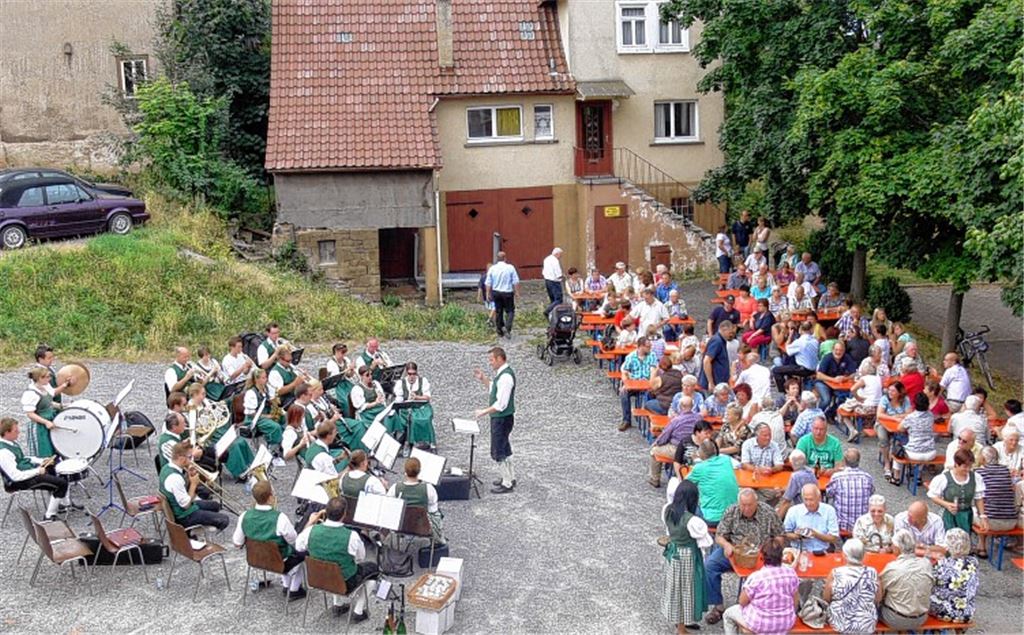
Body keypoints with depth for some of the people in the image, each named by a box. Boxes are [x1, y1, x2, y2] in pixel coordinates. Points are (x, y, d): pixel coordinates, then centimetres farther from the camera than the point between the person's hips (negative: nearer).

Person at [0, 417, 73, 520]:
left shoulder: (12, 441, 0)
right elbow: (16, 476, -30)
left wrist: (42, 460, 4)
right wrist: (37, 471, -21)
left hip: (29, 469, 10)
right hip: (21, 482, -10)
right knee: (62, 483, -16)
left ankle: (65, 503, 31)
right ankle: (49, 515, -1)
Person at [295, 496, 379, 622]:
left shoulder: (311, 530, -21)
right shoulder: (351, 536, -30)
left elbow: (298, 546, 2)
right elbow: (361, 559, -9)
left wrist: (311, 522, 6)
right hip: (345, 584, -4)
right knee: (372, 567, 23)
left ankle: (337, 605, 35)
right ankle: (358, 612, 23)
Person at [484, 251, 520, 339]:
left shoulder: (492, 268, -1)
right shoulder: (510, 268, -8)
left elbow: (488, 283, 1)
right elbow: (516, 281, -6)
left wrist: (489, 294, 9)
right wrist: (516, 292, 4)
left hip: (496, 293, 3)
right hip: (507, 292, -3)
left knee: (498, 312, 12)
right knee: (510, 311, 8)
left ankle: (500, 333, 18)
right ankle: (507, 328, -11)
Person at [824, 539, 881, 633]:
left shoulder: (835, 574, -17)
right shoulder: (872, 573, -13)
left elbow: (826, 599, -3)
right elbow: (878, 599, 1)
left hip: (840, 624, -1)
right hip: (867, 625, 1)